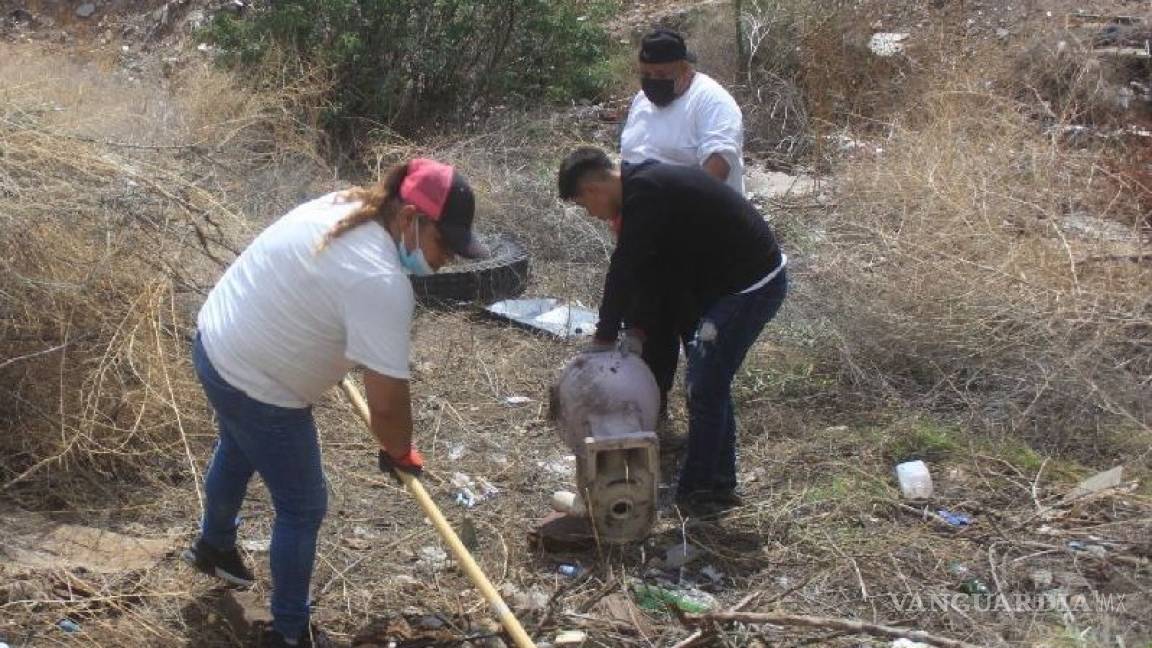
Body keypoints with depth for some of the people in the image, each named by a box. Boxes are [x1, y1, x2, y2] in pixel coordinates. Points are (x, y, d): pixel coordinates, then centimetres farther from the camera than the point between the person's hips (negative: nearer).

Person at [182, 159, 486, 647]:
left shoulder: (345, 205, -4)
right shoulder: (381, 282, -31)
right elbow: (387, 403, -29)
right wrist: (400, 453, -9)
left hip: (216, 342, 10)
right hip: (257, 387, -10)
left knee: (236, 453, 35)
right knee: (303, 508, 7)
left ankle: (213, 545, 62)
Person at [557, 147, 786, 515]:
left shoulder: (645, 193, -21)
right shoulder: (645, 185, 10)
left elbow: (625, 271, -21)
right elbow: (651, 270, 12)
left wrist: (604, 339, -13)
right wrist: (638, 330, 3)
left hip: (752, 285, -10)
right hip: (729, 281, 10)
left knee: (705, 388, -6)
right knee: (710, 384, 15)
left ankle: (694, 494, 2)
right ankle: (718, 486, 24)